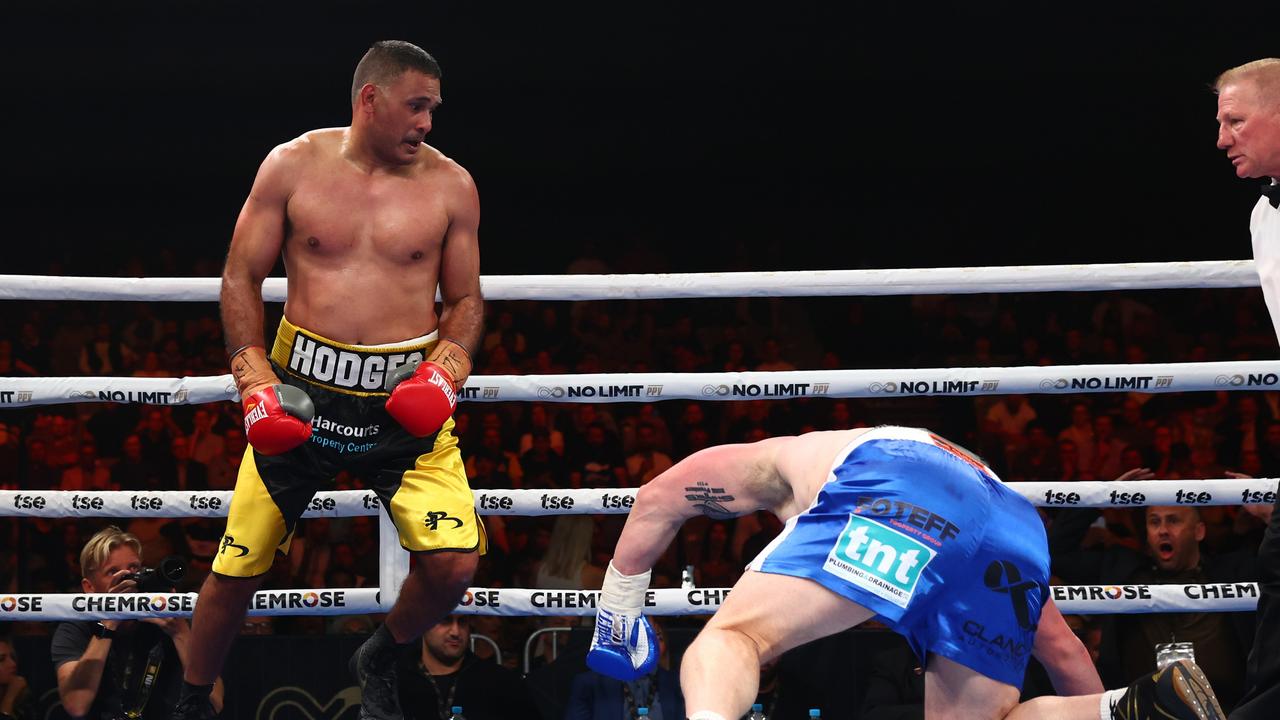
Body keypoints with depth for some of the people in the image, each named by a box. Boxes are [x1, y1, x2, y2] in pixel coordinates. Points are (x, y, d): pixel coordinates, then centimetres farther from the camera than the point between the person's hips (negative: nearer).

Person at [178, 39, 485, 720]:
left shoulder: (450, 186, 2)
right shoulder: (292, 166, -1)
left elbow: (466, 299, 11)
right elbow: (241, 279, 4)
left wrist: (443, 375, -7)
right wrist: (256, 382, -6)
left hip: (405, 396, 1)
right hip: (301, 388, -1)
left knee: (453, 563, -14)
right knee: (236, 568, 2)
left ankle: (378, 661, 17)